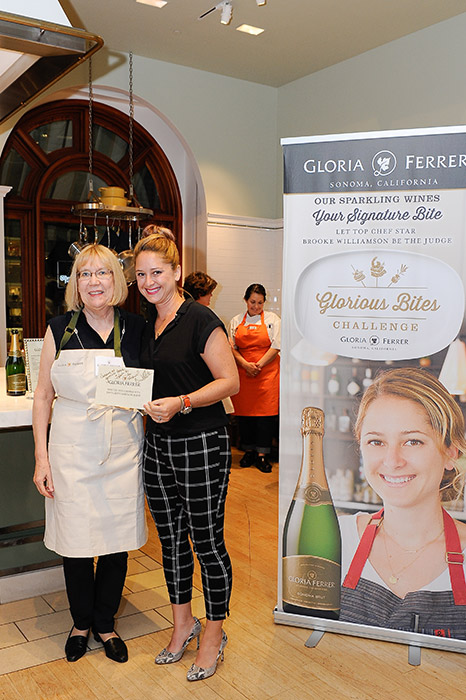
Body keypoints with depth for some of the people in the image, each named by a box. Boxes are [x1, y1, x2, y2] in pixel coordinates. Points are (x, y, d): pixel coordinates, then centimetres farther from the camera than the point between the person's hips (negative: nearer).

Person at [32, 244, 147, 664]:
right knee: (75, 541, 9)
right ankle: (81, 624, 35)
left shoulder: (136, 329, 0)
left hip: (123, 451, 1)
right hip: (72, 452, 0)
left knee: (118, 540, 9)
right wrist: (41, 456, -1)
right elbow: (43, 396, 3)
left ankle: (105, 624, 34)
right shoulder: (61, 329, -1)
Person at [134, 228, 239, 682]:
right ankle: (183, 622, 35)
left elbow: (229, 381, -15)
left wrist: (182, 403, -25)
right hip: (158, 445, 7)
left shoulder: (200, 320, -12)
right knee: (170, 537, 16)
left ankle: (214, 632, 24)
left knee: (207, 541, 4)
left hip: (201, 445, -7)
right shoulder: (147, 327, 11)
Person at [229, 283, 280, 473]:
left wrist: (258, 365, -11)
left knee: (265, 411, -5)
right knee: (244, 410, 3)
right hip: (242, 372, 2)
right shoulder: (236, 321, 11)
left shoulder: (272, 319, 5)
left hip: (267, 372, -2)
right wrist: (246, 365, -9)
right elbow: (232, 348, 7)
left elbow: (275, 347, -2)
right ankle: (248, 451, 17)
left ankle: (262, 454, 1)